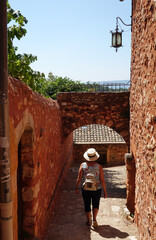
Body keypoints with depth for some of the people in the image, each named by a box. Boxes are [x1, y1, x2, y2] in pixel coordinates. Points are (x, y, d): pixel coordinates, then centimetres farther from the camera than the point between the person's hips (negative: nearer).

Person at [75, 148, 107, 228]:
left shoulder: (83, 165, -12)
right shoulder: (99, 167, -14)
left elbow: (79, 178, -7)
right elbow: (102, 180, -12)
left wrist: (77, 188, 7)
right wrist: (105, 191, -2)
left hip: (85, 189, 1)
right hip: (96, 190, 0)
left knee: (87, 205, 19)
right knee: (95, 204, 23)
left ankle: (89, 221, 32)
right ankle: (94, 219, 10)